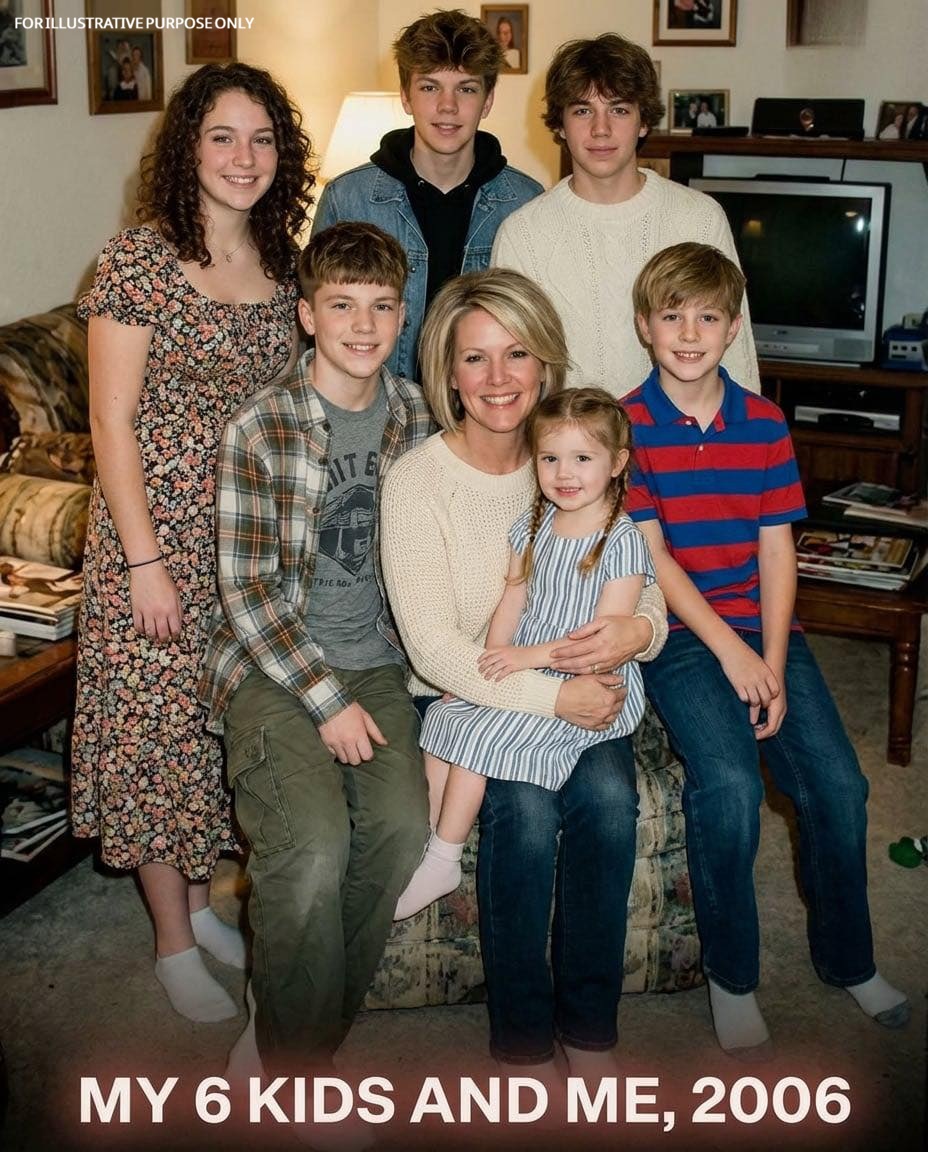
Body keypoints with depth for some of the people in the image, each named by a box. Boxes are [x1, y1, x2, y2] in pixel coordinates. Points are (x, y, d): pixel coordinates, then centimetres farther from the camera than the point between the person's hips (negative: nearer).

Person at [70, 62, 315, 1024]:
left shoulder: (281, 266, 6)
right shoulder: (138, 259, -12)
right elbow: (111, 420, -13)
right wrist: (144, 561, -15)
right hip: (157, 530, -5)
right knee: (157, 723, 5)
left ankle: (200, 901, 35)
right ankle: (173, 942, 21)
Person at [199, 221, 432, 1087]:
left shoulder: (415, 415, 7)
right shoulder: (259, 430, -8)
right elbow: (246, 591, -10)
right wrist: (327, 699, -14)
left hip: (373, 659, 4)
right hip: (270, 665, -4)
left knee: (401, 828, -23)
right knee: (312, 845, -26)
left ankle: (298, 1034, -1)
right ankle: (296, 1077, -2)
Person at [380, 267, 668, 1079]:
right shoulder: (418, 479, -10)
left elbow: (645, 590, 4)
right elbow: (434, 647, -16)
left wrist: (640, 629, -21)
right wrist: (551, 697, -26)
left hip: (575, 686, 3)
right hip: (463, 696, -3)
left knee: (608, 794, -26)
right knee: (526, 805, -30)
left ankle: (590, 1029, -8)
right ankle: (523, 1041, -9)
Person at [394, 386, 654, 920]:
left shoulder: (623, 541, -11)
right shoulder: (534, 524, 10)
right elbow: (512, 601, 8)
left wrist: (530, 656, -21)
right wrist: (490, 668, -6)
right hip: (525, 674, 7)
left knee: (477, 734, -18)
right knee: (442, 716, -12)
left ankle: (443, 862, -5)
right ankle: (426, 845, -9)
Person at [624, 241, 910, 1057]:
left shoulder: (765, 424, 7)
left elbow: (777, 549, 3)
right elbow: (650, 555, -7)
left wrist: (772, 666, -8)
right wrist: (728, 651, -13)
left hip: (764, 629, 4)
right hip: (677, 633, -3)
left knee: (838, 783, -12)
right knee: (729, 785, -25)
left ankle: (847, 958, 15)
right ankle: (731, 975, -1)